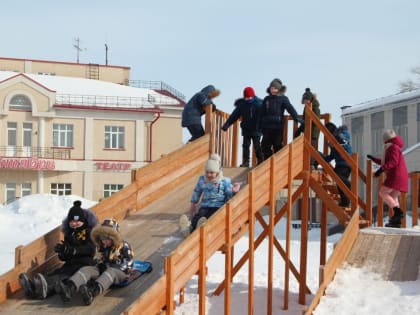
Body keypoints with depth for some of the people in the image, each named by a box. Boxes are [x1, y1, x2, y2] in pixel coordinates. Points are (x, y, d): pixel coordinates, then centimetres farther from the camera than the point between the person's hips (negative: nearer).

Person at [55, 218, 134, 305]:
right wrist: (100, 265, 4)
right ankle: (69, 288, -50)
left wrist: (109, 267, -17)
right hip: (104, 270, 7)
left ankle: (93, 291, -73)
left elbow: (127, 265, -10)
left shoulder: (124, 246, -3)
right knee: (86, 269, -19)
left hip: (120, 273, -6)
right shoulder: (102, 247, 17)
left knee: (110, 272, -41)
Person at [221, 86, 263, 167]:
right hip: (246, 129, 3)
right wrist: (226, 125, -3)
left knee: (257, 145, 1)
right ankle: (245, 162, 9)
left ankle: (260, 161, 15)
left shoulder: (258, 104, -8)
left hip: (256, 130, -3)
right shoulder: (241, 105, 1)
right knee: (245, 145, 3)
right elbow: (234, 116, 2)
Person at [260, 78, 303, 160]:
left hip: (278, 127, -4)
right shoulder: (267, 99, 10)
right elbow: (262, 113, 15)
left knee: (278, 146, 1)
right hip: (267, 127, 4)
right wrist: (261, 125, 12)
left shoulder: (283, 99, -2)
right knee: (265, 146, 4)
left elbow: (291, 109, -13)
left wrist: (298, 119, -28)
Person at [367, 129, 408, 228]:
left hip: (396, 175, -11)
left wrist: (381, 169, -27)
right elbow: (385, 162, 33)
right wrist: (374, 159, 35)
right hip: (399, 176, 11)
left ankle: (398, 212, -20)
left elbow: (393, 162, -23)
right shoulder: (392, 148, 24)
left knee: (383, 192, -13)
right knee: (392, 197, 12)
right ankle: (397, 221, 9)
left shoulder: (393, 147, -9)